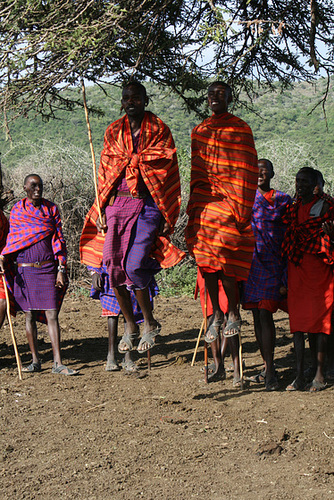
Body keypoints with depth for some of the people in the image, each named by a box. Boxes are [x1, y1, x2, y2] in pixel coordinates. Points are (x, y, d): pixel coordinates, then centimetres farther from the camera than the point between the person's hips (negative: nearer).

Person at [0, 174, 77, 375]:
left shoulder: (51, 208, 6)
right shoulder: (17, 210, 6)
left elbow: (58, 239, 4)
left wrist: (61, 269, -2)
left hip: (48, 269, -1)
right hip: (25, 270, 1)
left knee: (52, 315, -6)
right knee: (30, 315, 5)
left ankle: (58, 363, -6)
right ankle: (35, 361, 16)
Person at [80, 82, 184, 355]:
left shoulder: (159, 131, 2)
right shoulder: (113, 132, 13)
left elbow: (169, 175, 2)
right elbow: (105, 172, 15)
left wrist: (168, 216, -3)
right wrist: (101, 210, 7)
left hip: (147, 205, -4)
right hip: (116, 204, 4)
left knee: (134, 266, -16)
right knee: (114, 266, -1)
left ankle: (150, 323, 7)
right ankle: (130, 325, 18)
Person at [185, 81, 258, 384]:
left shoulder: (240, 130, 2)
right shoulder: (199, 132, 17)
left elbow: (247, 174, -2)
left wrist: (241, 210, -9)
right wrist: (193, 208, 14)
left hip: (229, 203, -5)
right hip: (204, 204, 5)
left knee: (224, 258, -13)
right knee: (206, 258, -1)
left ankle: (233, 314, 3)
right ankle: (217, 314, 11)